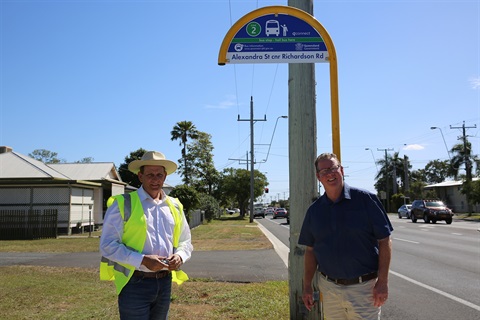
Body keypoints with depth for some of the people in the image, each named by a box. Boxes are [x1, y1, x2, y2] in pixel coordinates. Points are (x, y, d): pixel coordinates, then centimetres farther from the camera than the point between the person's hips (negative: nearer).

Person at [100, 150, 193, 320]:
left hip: (165, 283, 5)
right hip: (134, 283, -5)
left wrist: (179, 256, -6)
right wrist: (142, 260, -20)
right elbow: (108, 245, -12)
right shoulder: (123, 204, -8)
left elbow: (185, 241, 16)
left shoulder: (174, 206, 8)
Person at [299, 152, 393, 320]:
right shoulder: (314, 210, 5)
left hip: (364, 287, -3)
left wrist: (382, 281, -11)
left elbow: (384, 240, -6)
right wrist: (307, 286, 7)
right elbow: (310, 250, 10)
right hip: (329, 288, 4)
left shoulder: (365, 199, -7)